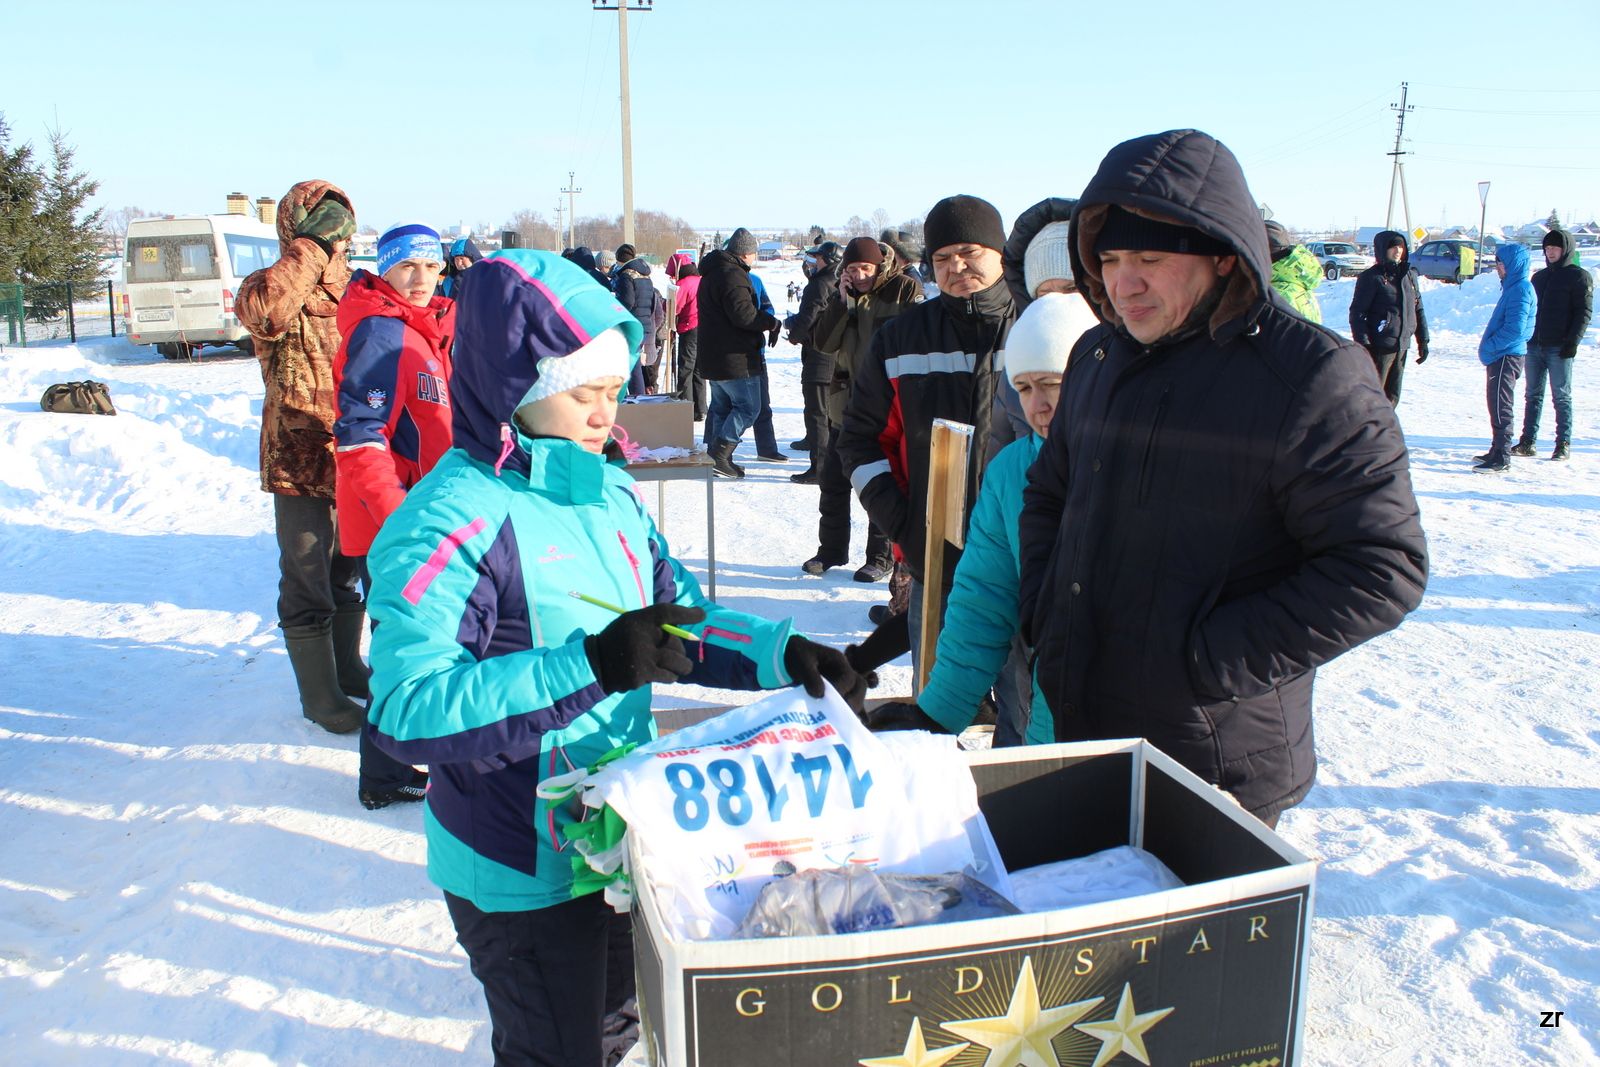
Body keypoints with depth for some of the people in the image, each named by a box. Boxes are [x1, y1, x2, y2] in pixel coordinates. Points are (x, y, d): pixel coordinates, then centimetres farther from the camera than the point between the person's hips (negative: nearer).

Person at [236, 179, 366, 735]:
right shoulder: (274, 287, -7)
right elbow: (261, 311, -33)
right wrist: (312, 249, -23)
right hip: (300, 460, -6)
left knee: (349, 573, 20)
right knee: (308, 585, 4)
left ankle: (349, 670, 38)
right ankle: (320, 696, 18)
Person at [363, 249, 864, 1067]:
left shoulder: (610, 491, 1)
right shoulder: (449, 522, -24)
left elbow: (679, 620, 8)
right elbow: (405, 708, -32)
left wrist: (782, 654, -9)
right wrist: (591, 667, -38)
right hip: (523, 876, -7)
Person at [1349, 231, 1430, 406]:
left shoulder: (1410, 275, 13)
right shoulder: (1372, 277, -7)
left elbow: (1418, 310, 20)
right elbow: (1357, 313, -10)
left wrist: (1423, 340, 16)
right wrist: (1363, 343, -18)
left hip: (1402, 346, 7)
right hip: (1379, 346, -7)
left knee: (1392, 397, 11)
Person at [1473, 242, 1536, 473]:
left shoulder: (1520, 289, -16)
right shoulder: (1512, 287, 15)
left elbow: (1515, 328, -24)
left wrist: (1490, 346, -16)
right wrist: (1489, 346, 14)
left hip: (1507, 356, -10)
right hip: (1501, 356, 10)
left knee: (1501, 406, -8)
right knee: (1496, 403, 17)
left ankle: (1501, 459, -6)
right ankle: (1497, 451, 27)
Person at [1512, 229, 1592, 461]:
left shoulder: (1579, 276, -2)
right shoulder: (1540, 276, 16)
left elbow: (1584, 312, -8)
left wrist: (1573, 341, -17)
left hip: (1559, 347, -6)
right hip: (1534, 346, 6)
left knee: (1561, 396, -1)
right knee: (1533, 395, 8)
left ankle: (1563, 444, 4)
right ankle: (1527, 442, 11)